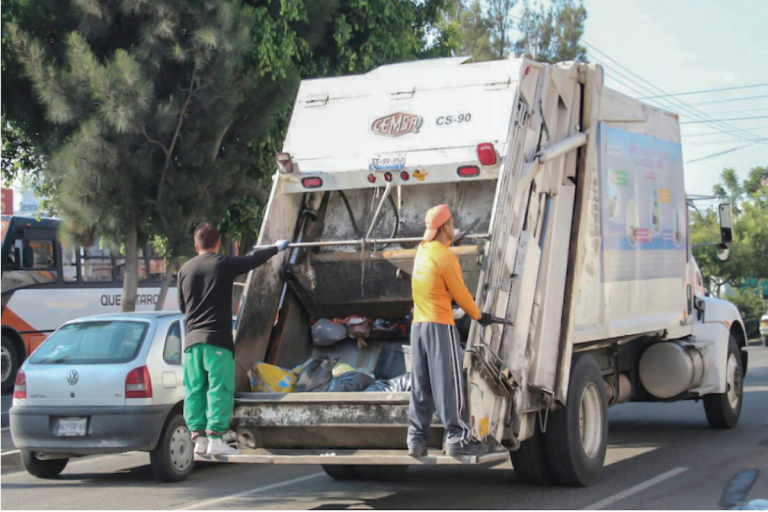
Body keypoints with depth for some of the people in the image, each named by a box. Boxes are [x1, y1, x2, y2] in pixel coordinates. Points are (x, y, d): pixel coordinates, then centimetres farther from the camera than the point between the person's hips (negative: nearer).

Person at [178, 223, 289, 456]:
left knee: (195, 391, 7)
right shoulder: (224, 264, -5)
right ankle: (215, 438, -7)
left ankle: (198, 437, 7)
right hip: (218, 340, -5)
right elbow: (254, 259, 10)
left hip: (192, 340, 5)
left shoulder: (185, 269, 9)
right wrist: (278, 247, 27)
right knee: (219, 390, -3)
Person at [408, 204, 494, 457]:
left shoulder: (423, 250, 8)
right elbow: (460, 294, -6)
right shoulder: (447, 257, -13)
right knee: (448, 384, -5)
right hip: (440, 325, -7)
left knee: (420, 386, 8)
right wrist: (479, 315, 8)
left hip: (417, 325, 8)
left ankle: (416, 439, 8)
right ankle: (457, 437, -4)